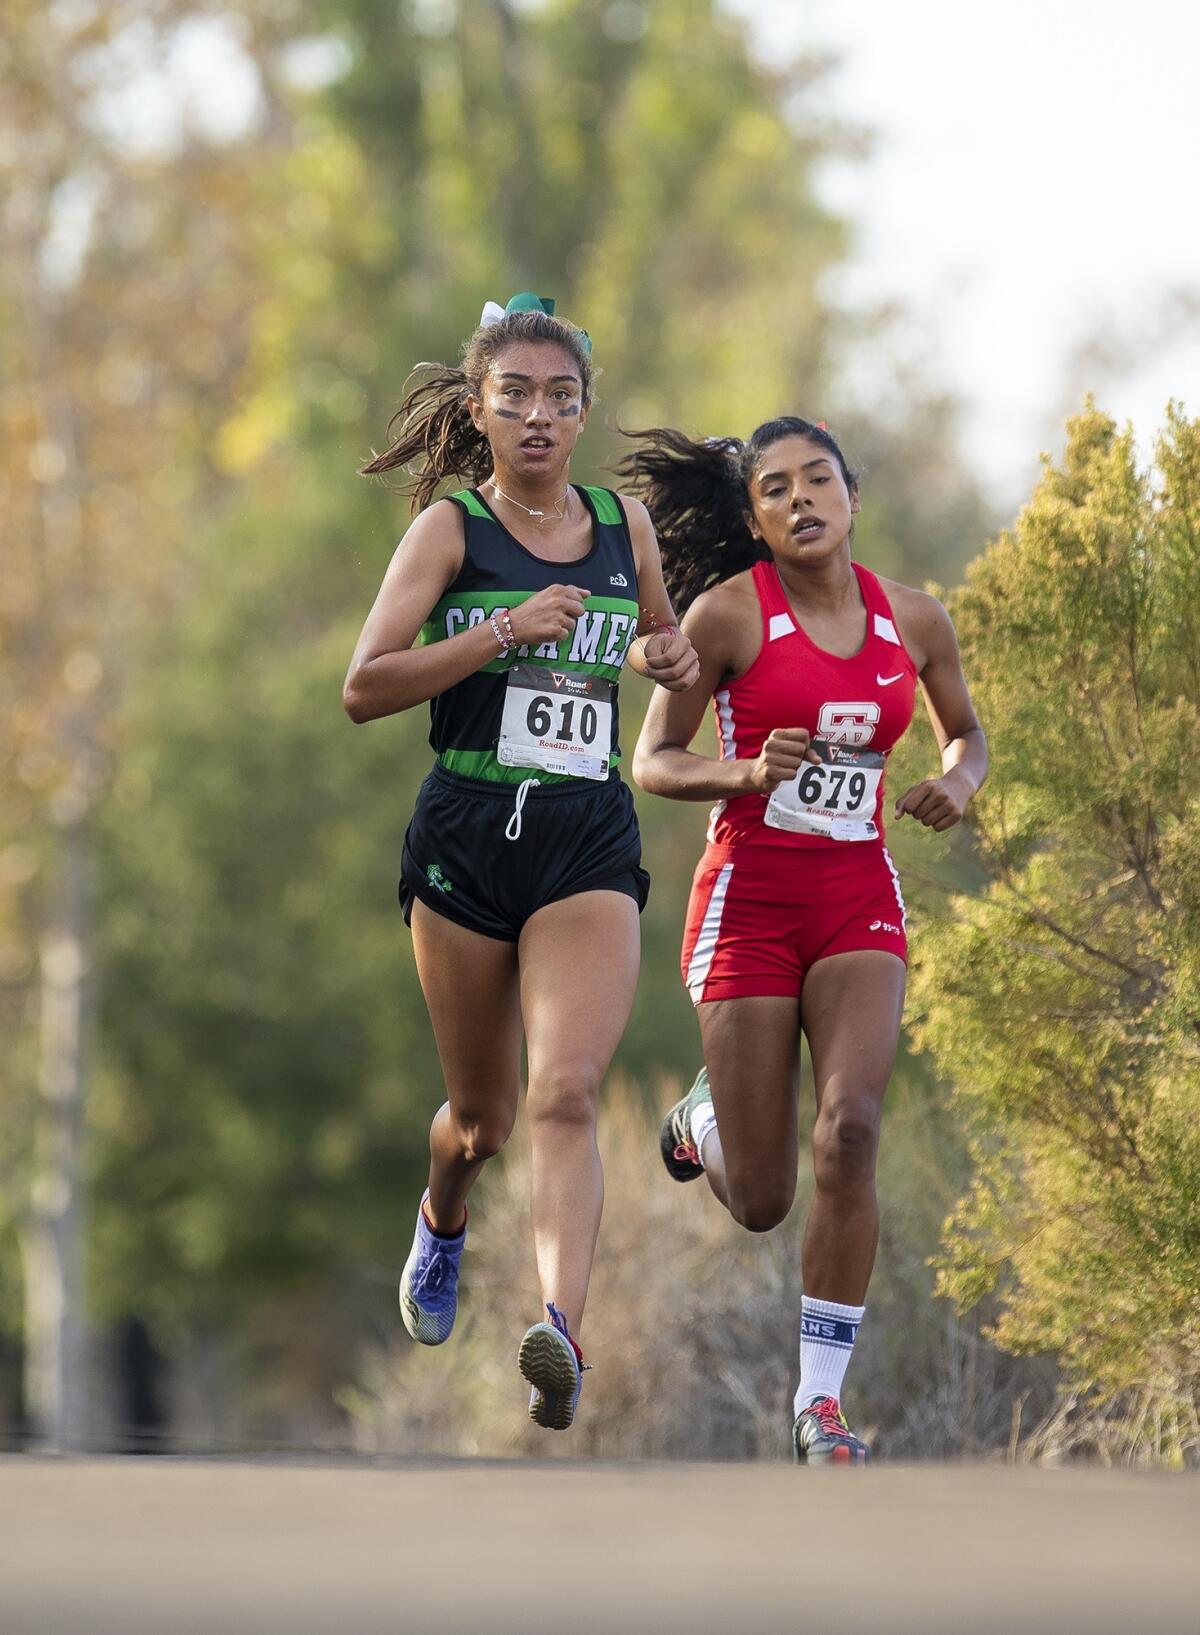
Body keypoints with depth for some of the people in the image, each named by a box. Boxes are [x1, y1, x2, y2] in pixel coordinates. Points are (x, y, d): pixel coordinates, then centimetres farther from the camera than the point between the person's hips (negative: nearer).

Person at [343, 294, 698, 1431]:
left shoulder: (624, 525, 10)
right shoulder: (451, 528, 0)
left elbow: (662, 647, 28)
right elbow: (364, 687, -10)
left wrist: (669, 662, 4)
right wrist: (506, 630, -19)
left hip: (589, 840, 1)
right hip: (467, 835, -1)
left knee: (567, 1089, -20)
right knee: (482, 1114, 13)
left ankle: (560, 1329, -34)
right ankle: (441, 1228, 47)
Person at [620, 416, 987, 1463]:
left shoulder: (914, 621, 4)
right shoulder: (728, 613, -6)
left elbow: (966, 734, 21)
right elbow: (653, 763, 0)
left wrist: (958, 783, -2)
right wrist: (747, 772, -20)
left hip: (859, 896, 2)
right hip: (750, 894, -2)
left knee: (851, 1127, -22)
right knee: (761, 1203, 0)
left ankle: (821, 1402, -12)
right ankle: (707, 1119, 40)